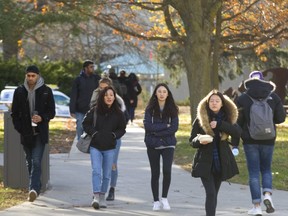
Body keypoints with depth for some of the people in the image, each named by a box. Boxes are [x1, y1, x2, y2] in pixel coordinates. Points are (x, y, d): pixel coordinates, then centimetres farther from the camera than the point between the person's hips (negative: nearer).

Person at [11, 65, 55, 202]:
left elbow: (52, 112, 4)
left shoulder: (46, 91, 0)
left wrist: (42, 118, -16)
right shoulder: (19, 91, 6)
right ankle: (35, 188, 22)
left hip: (40, 133, -3)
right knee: (29, 162, 10)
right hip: (26, 133, 3)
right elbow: (14, 113, 11)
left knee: (36, 161, -14)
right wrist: (19, 128, -1)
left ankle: (34, 189, -22)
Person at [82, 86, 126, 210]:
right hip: (95, 146, -2)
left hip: (109, 148, 2)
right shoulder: (94, 111, -3)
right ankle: (96, 196, -20)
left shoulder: (118, 113, 0)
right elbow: (85, 124, 5)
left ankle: (102, 197, 19)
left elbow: (122, 129, 9)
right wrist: (94, 133, -8)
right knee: (96, 171, -15)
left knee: (106, 174, 7)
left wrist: (113, 135, -8)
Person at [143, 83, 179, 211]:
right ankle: (156, 201, 16)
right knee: (155, 173, 6)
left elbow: (174, 128, -8)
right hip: (153, 145, 1)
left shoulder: (172, 109, 1)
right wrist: (165, 126, -13)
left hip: (168, 144, -1)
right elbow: (147, 125, -12)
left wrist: (157, 132, -13)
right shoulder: (150, 109, 0)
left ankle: (164, 197, 1)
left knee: (167, 170, -16)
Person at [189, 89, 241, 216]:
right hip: (205, 162, -3)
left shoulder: (227, 118, 3)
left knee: (214, 193, 11)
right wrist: (199, 141, -22)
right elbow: (192, 140, 0)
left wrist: (219, 124, -22)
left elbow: (238, 132, -14)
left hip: (221, 162, 3)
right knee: (210, 193, -14)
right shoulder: (200, 119, -2)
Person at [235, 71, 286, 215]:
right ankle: (267, 194, -8)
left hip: (250, 140, -2)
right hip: (268, 139, 2)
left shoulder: (242, 99, -6)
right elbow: (281, 118, -2)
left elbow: (237, 121, -8)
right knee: (266, 169, 17)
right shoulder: (273, 97, -1)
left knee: (254, 172, 4)